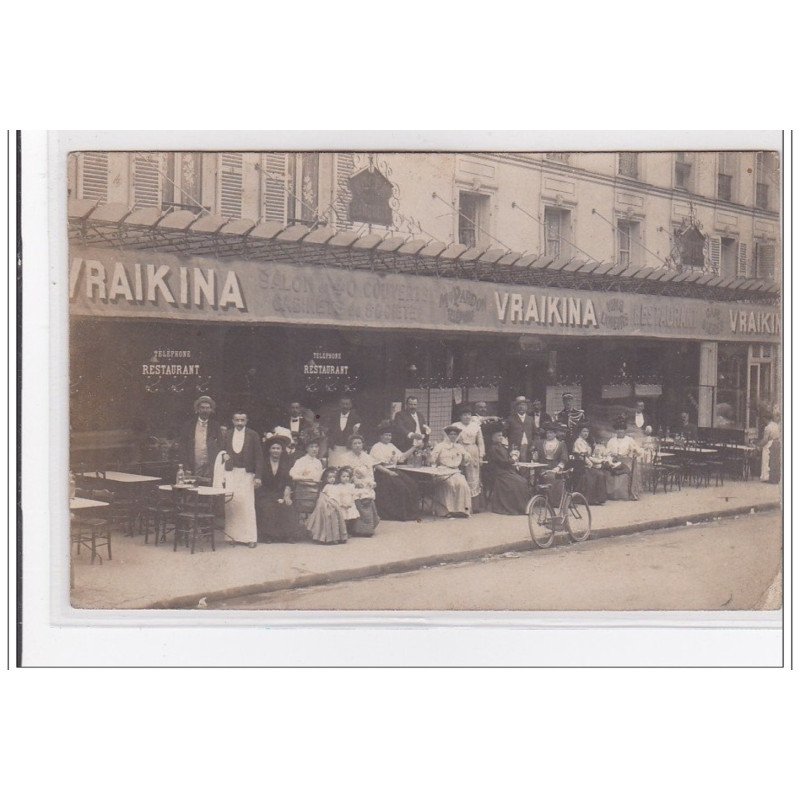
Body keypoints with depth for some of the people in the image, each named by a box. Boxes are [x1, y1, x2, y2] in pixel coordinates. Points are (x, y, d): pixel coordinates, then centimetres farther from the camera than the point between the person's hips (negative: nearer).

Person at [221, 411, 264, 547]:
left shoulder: (252, 435, 0)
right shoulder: (227, 435, 10)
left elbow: (258, 456, -2)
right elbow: (223, 451, 21)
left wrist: (258, 476, -7)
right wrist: (223, 456, -1)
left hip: (246, 474, -3)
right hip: (231, 473, 3)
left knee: (247, 504, -5)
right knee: (231, 503, -2)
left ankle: (250, 537, 0)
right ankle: (235, 535, 5)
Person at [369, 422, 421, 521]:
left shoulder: (391, 446, 21)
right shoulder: (376, 448, -1)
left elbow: (402, 457, 17)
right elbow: (376, 465, -10)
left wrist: (414, 448, 12)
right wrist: (389, 472, -18)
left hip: (393, 471, 7)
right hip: (382, 473, -7)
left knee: (412, 484, -13)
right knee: (400, 486, -26)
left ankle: (411, 512, -9)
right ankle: (399, 514, -17)